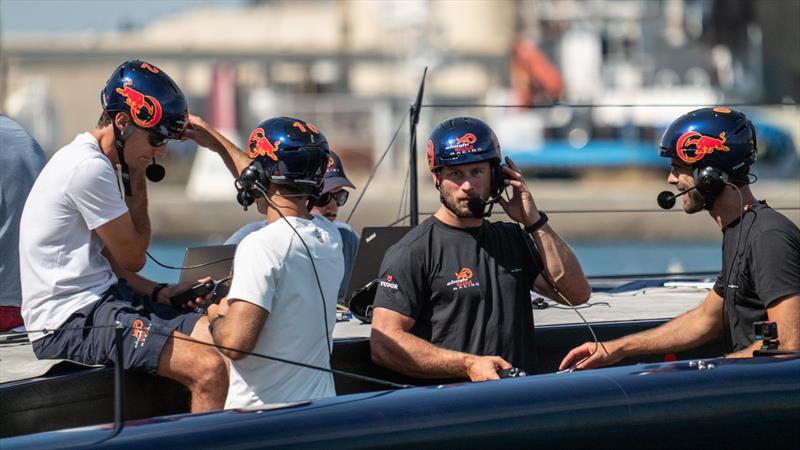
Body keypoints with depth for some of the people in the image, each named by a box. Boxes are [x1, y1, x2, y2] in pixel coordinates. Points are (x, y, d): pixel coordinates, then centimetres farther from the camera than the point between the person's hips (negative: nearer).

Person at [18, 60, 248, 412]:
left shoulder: (93, 163, 17)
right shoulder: (88, 168, -15)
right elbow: (133, 258, -7)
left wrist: (158, 292, 4)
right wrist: (137, 182, 3)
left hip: (101, 301, 10)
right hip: (70, 323, -10)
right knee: (209, 368, -24)